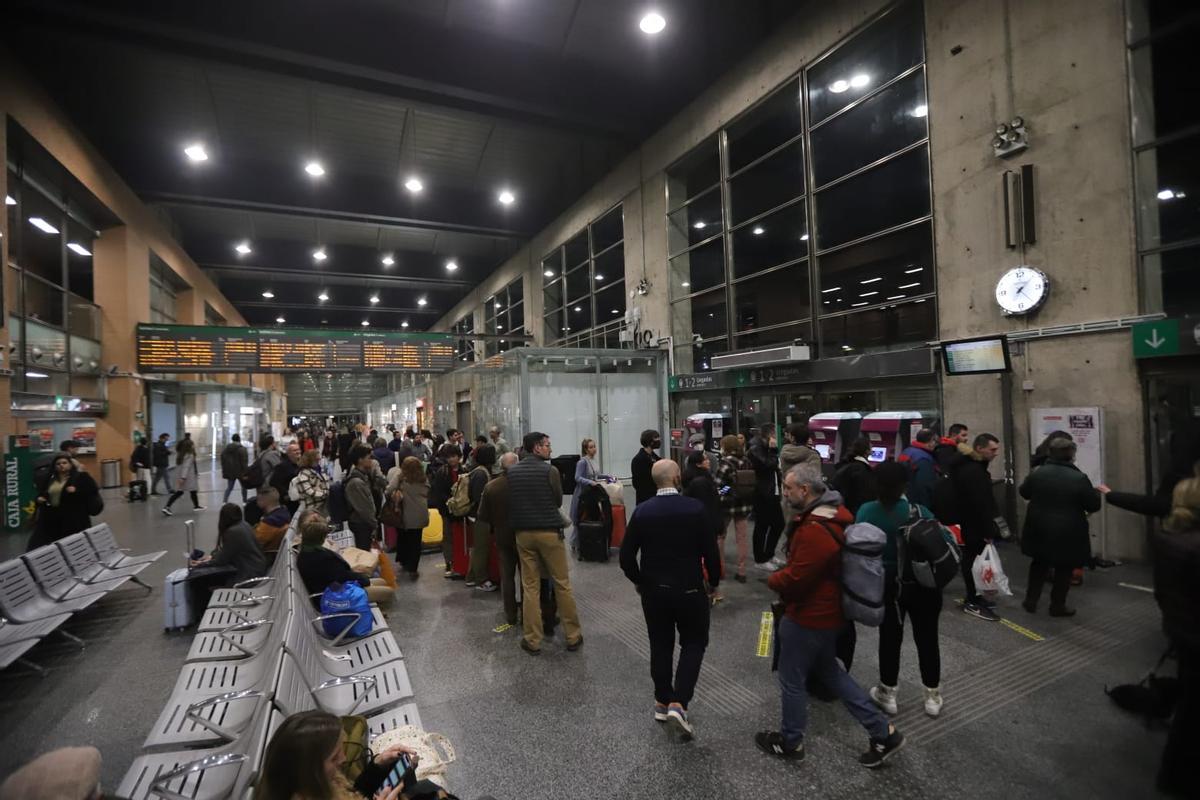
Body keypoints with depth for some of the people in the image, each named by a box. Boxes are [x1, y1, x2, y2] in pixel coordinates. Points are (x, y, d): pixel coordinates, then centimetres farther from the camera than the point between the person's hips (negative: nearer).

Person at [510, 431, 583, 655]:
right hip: (549, 532, -4)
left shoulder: (512, 471, 1)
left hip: (523, 533, 4)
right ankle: (573, 637, 17)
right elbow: (558, 501, -1)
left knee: (529, 587, 11)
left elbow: (510, 502, 8)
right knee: (562, 584, 8)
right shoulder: (549, 470, -11)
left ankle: (532, 641, 16)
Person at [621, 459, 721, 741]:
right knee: (693, 645, 16)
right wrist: (714, 582, 7)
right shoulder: (697, 508, -15)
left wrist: (639, 581, 11)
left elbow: (626, 556, -6)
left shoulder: (641, 511, -9)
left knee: (660, 646, 18)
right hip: (690, 590, -2)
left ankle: (662, 703, 30)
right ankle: (678, 704, 5)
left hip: (653, 590, 2)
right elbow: (711, 552, -10)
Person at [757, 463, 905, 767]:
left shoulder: (815, 531, -32)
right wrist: (783, 576, 4)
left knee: (791, 680, 11)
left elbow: (793, 580, -28)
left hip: (808, 618, -10)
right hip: (827, 613, 10)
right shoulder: (836, 514, 1)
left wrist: (772, 580, -8)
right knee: (829, 671, 26)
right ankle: (883, 733, 31)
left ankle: (790, 742, 33)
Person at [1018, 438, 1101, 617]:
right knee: (1064, 570, 11)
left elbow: (1024, 492, 10)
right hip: (1068, 533, -3)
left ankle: (1031, 600, 21)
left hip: (1040, 530, 3)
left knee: (1039, 565, 19)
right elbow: (1094, 505, -6)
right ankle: (1057, 606, 19)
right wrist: (1097, 494, 15)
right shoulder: (1079, 478, -16)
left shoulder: (1037, 473, -6)